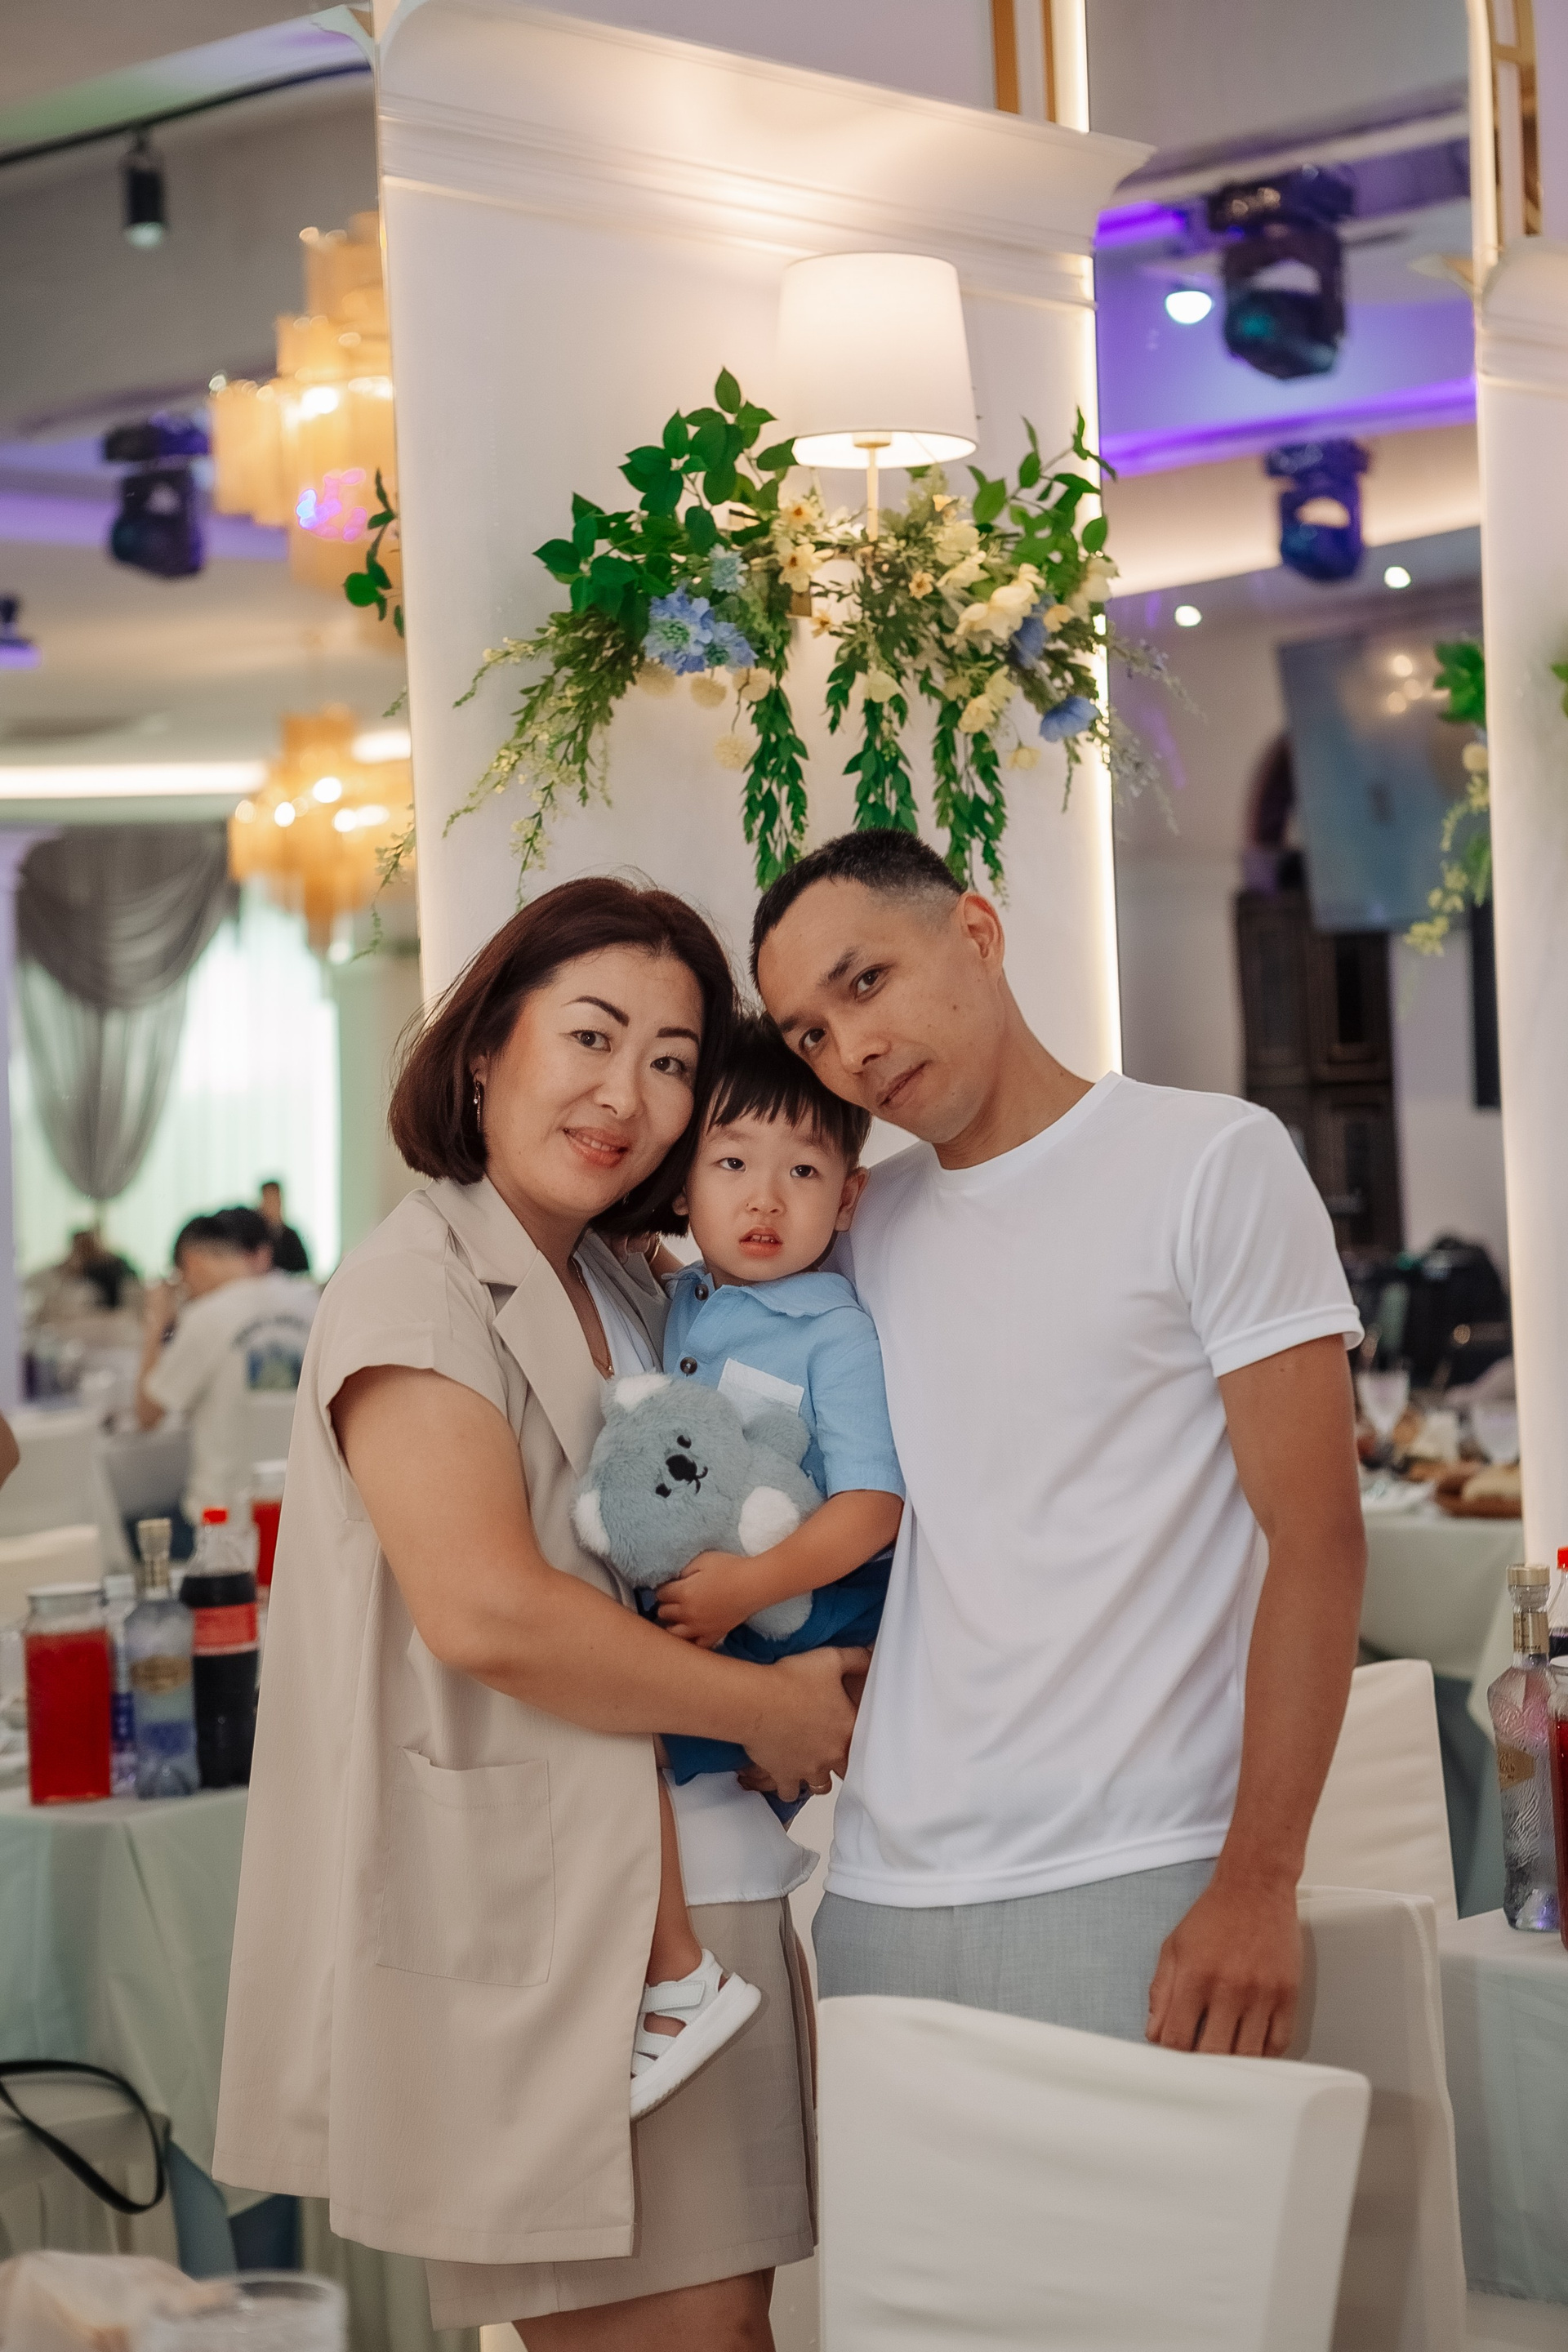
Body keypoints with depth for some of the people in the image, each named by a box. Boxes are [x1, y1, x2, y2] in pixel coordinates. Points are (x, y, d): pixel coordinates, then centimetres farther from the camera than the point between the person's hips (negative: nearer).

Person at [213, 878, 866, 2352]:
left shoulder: (635, 1297, 18)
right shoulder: (413, 1290, -8)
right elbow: (484, 1607, -20)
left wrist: (812, 1697, 4)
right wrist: (770, 1709, -11)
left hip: (695, 1887, 8)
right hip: (535, 1914, -8)